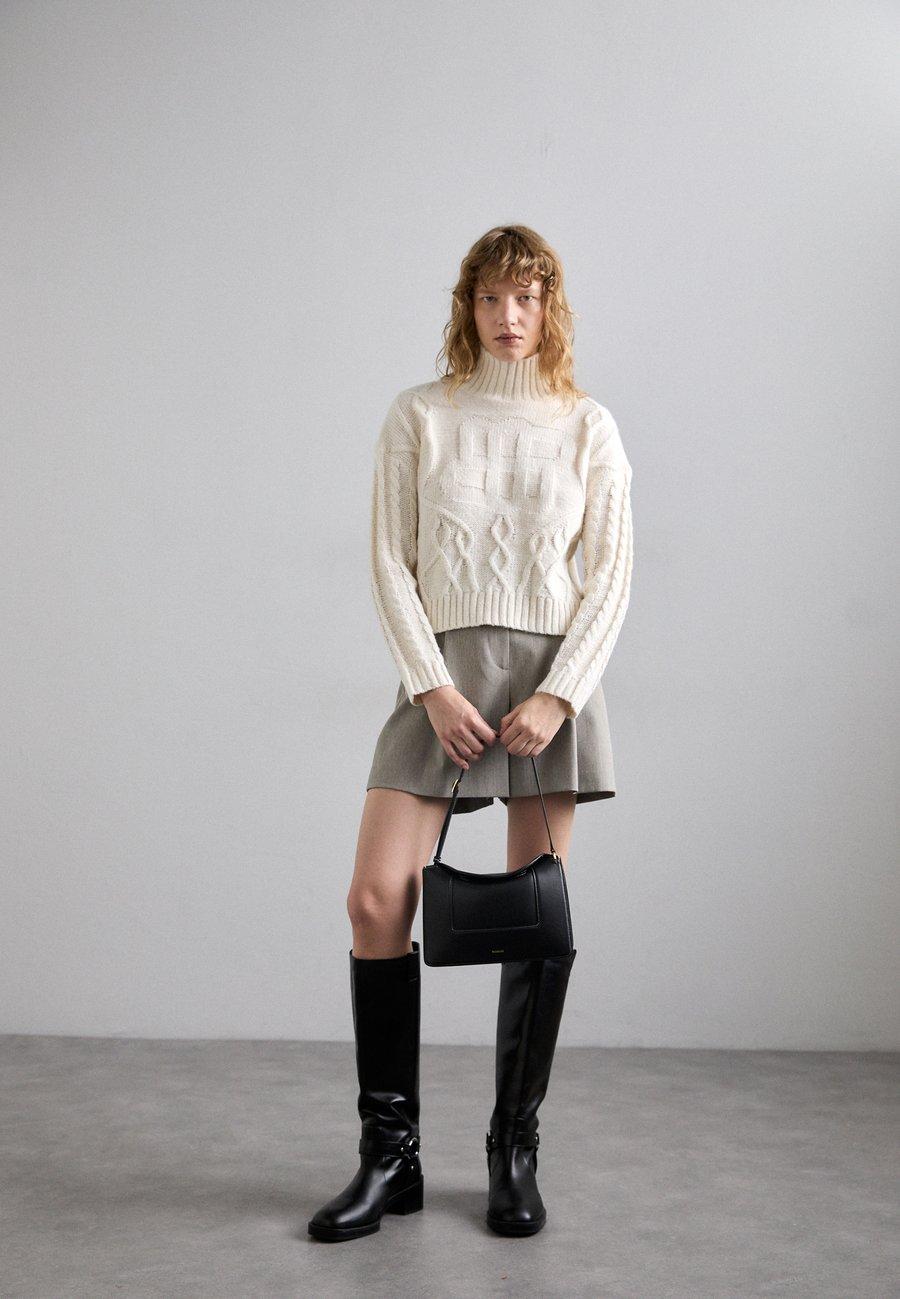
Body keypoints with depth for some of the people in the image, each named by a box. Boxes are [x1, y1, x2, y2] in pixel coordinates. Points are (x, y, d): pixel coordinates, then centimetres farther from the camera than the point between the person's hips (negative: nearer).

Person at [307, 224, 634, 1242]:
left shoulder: (588, 428, 7)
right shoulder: (419, 416, 6)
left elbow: (610, 576, 3)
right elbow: (390, 562, 2)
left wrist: (558, 694, -10)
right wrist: (433, 688, -9)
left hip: (553, 670, 0)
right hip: (443, 670, 0)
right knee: (377, 898, -9)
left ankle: (515, 1151, 15)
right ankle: (388, 1155, 3)